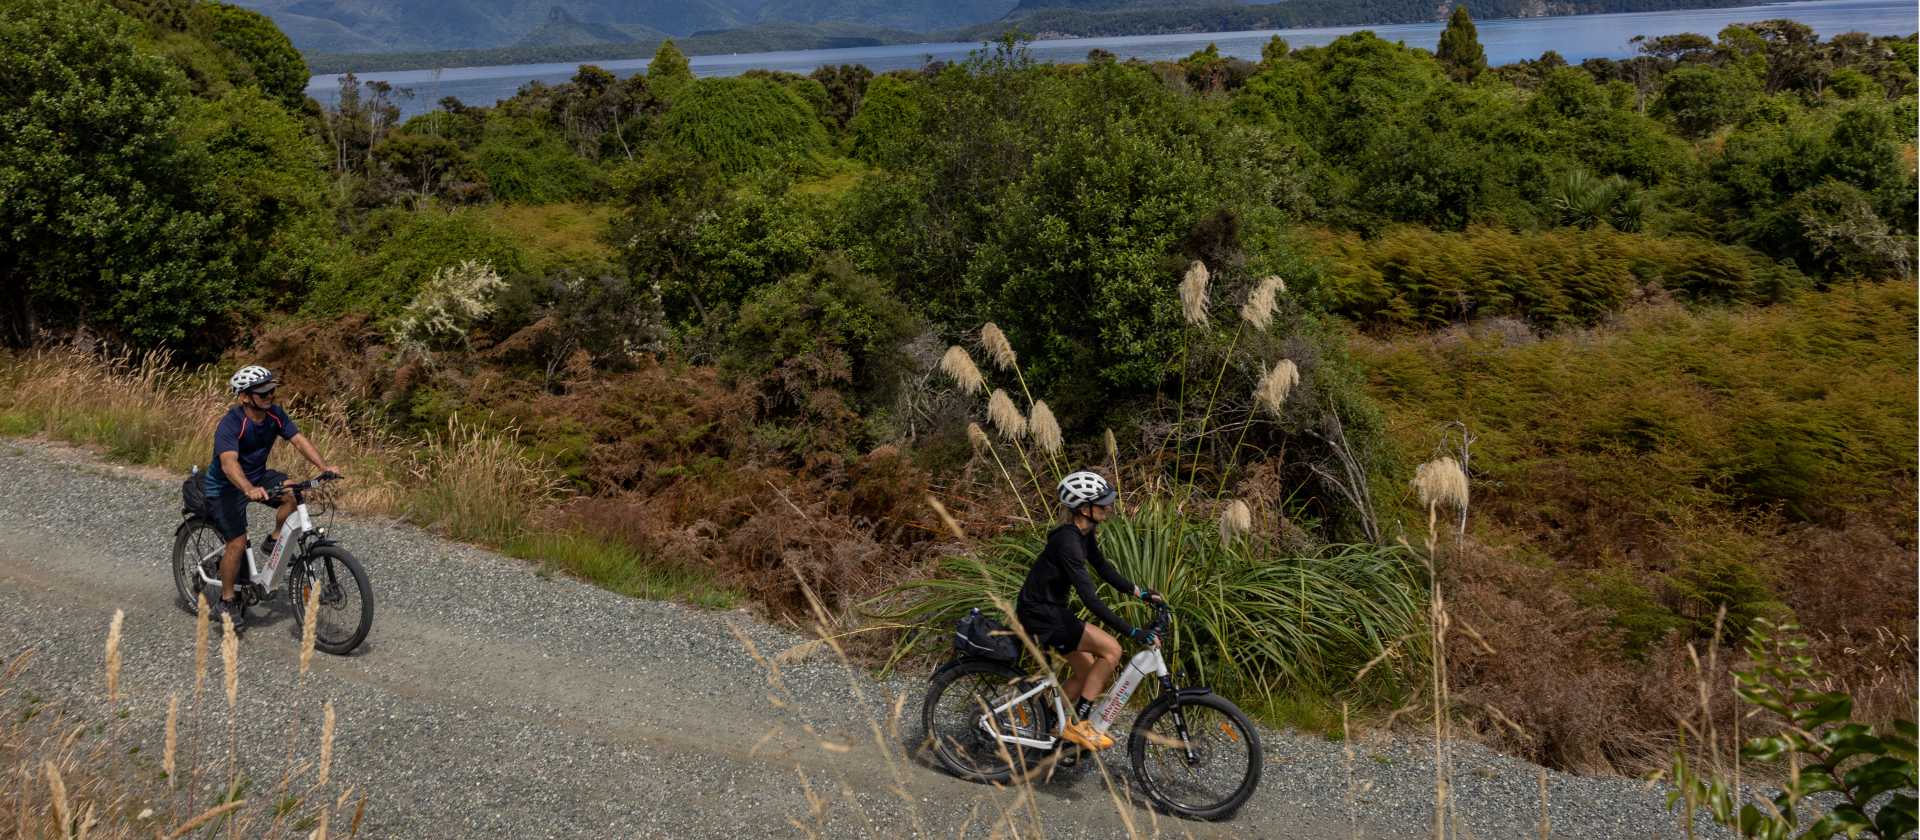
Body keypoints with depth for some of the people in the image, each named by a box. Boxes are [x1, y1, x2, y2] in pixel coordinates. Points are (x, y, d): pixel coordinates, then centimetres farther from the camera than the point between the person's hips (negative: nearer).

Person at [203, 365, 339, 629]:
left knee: (296, 494, -21)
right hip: (225, 487, -6)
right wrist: (249, 489, -62)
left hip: (257, 476, 6)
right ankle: (226, 603, 5)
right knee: (238, 542, -14)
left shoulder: (274, 415, -12)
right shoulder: (230, 424, -30)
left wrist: (324, 466, -33)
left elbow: (298, 440, -16)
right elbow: (229, 462, -44)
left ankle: (273, 543, 2)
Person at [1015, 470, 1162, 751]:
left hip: (1053, 609, 10)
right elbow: (1090, 598, -32)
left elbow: (1103, 568, 17)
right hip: (1040, 616, -10)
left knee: (1087, 672, 13)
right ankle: (1077, 725, -5)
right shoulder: (1068, 542, -28)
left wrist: (1140, 593, 14)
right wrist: (1132, 632, -32)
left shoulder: (1084, 533, 1)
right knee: (1111, 650, -14)